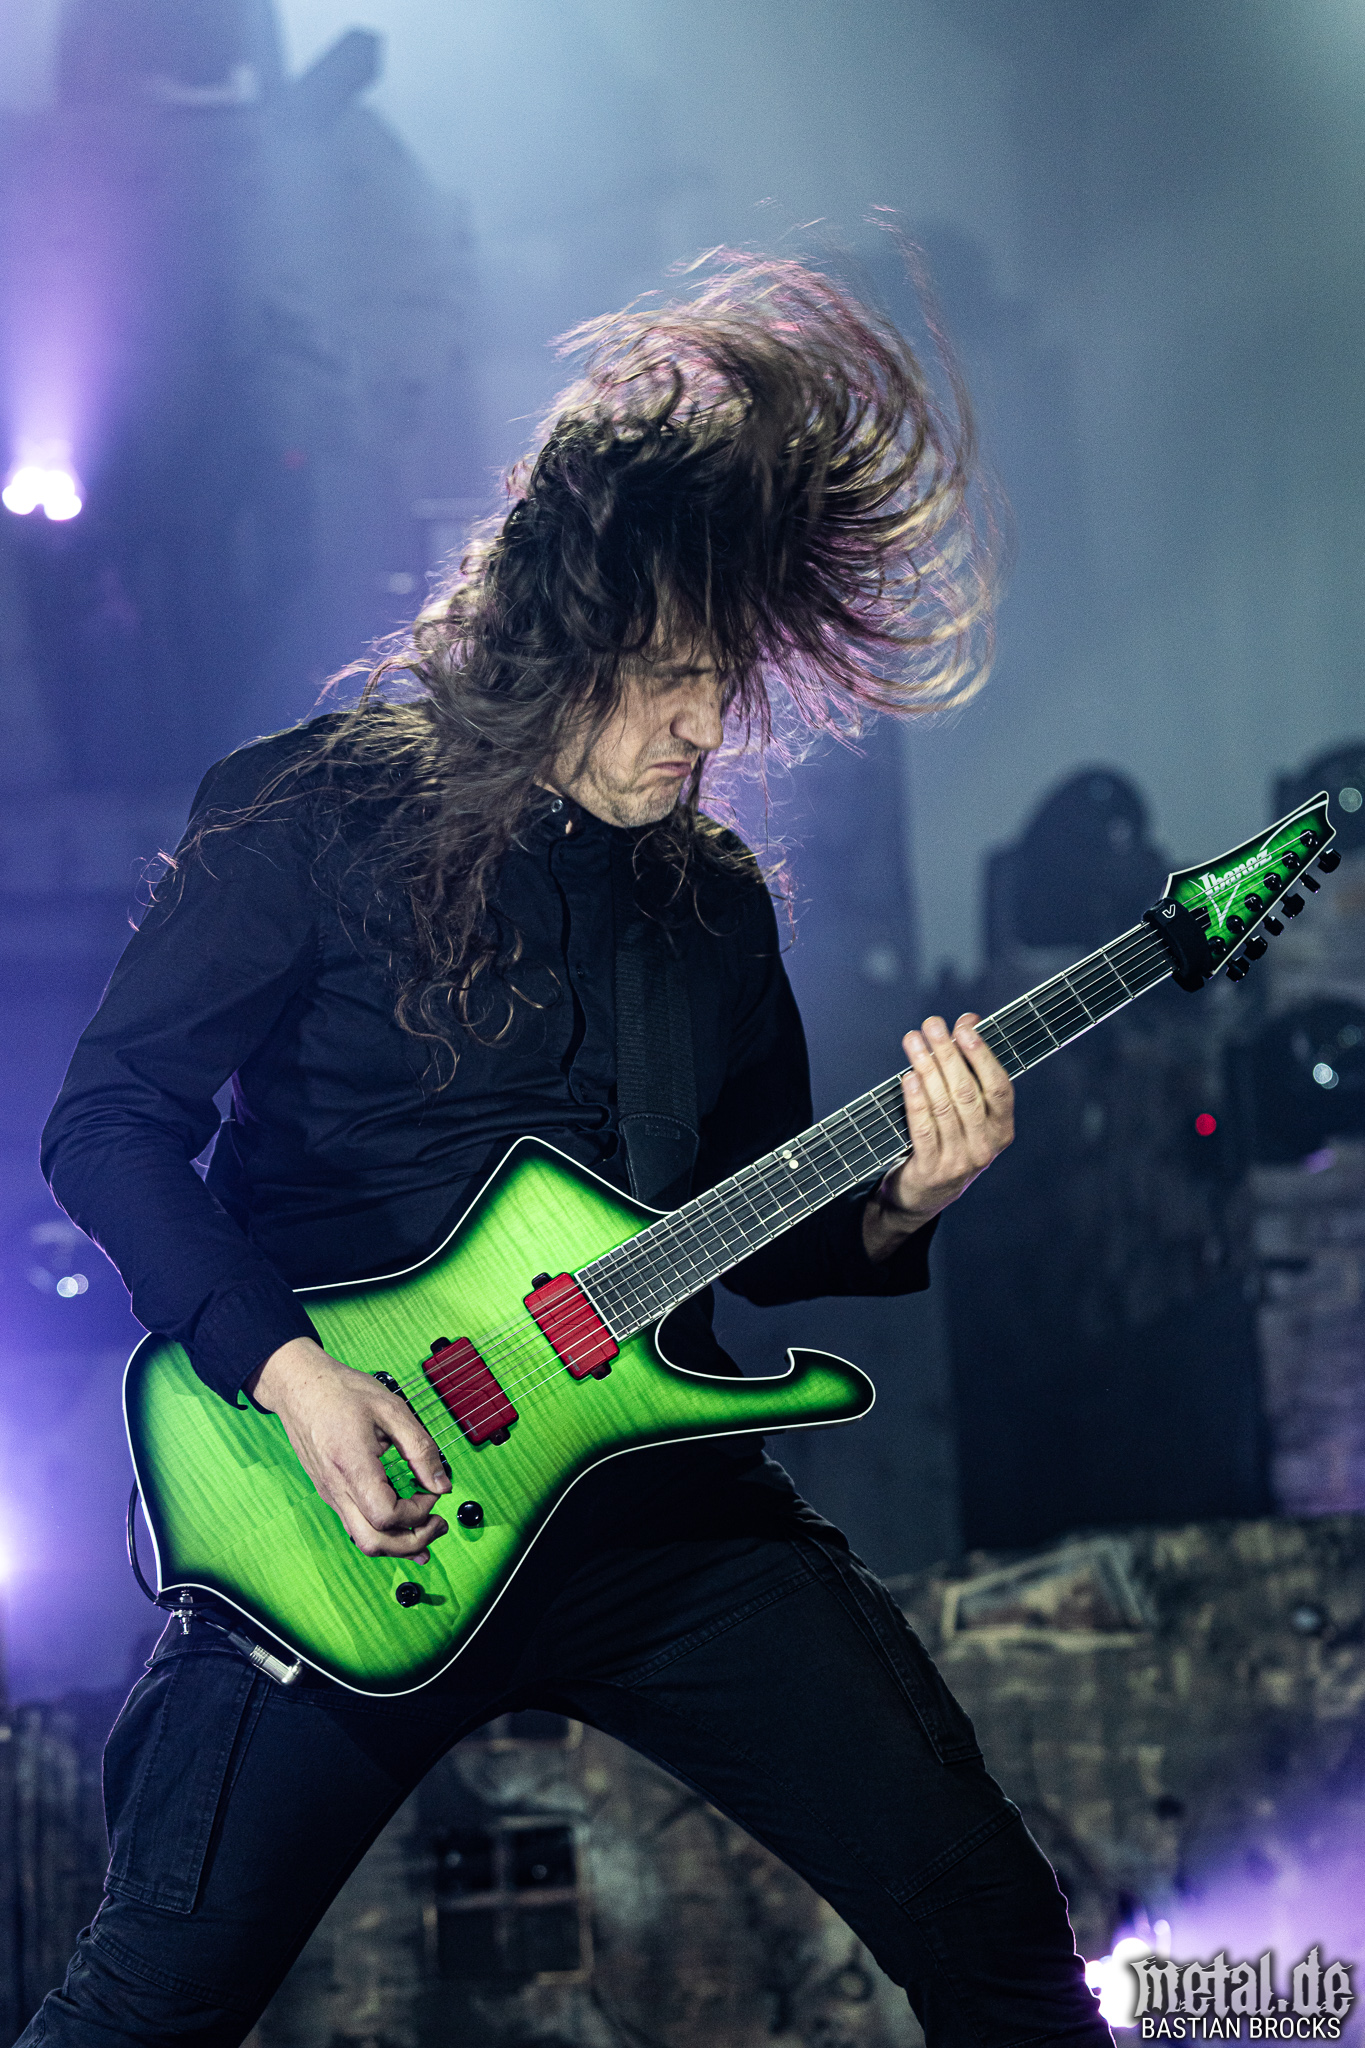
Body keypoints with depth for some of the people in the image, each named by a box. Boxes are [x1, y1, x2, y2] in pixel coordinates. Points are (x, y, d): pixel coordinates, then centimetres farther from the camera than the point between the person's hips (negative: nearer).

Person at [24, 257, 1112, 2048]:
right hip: (356, 1503, -4)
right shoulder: (311, 818, -4)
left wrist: (890, 1210, -5)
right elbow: (109, 1123, -6)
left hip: (660, 1500, 5)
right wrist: (286, 1371, -19)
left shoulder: (713, 893, 12)